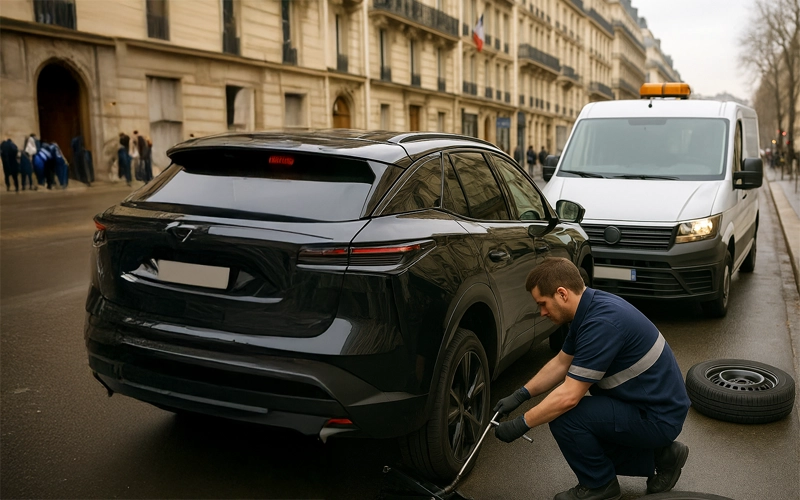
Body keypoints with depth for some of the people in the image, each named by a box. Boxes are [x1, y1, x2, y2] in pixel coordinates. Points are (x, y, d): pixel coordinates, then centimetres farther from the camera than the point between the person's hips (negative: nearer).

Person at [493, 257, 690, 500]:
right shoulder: (591, 307, 1)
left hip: (657, 417, -10)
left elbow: (569, 396, -27)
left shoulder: (601, 323, -29)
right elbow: (561, 363, 13)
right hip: (658, 405, 10)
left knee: (564, 417, -19)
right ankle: (659, 456, 20)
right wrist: (520, 395, 8)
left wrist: (521, 424, -16)